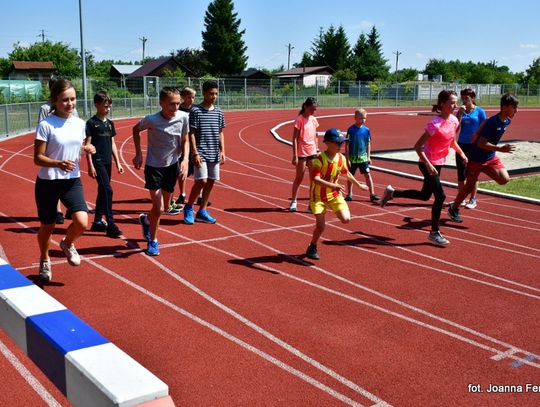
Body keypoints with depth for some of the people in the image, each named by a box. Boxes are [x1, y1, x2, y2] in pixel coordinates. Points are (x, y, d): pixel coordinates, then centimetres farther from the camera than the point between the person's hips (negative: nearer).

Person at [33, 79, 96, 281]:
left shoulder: (79, 124, 2)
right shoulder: (46, 125, -14)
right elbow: (38, 158, -14)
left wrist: (87, 149, -6)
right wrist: (59, 164, -31)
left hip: (72, 181, 4)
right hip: (48, 182, -3)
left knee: (82, 222, -15)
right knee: (47, 226, 10)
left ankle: (67, 244, 20)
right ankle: (45, 261, 40)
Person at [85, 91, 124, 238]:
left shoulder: (110, 123, 13)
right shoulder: (91, 123, -7)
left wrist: (117, 162, 13)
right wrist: (90, 165, -14)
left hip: (107, 162, 7)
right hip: (97, 162, -7)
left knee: (102, 192, 12)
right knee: (107, 190, -14)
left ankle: (97, 222, 22)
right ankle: (111, 226, -12)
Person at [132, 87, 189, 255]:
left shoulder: (183, 117, -13)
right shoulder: (151, 120, -21)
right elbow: (136, 130, 0)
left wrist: (185, 159, -12)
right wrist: (138, 154, -2)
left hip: (172, 165, 4)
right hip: (153, 166, -4)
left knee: (165, 206, 15)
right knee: (158, 208, -8)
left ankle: (145, 219, 48)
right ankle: (153, 241, 16)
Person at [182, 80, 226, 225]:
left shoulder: (219, 112, 9)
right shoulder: (196, 111, -6)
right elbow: (191, 133, -7)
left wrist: (222, 151, 6)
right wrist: (195, 153, -13)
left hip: (214, 154, 6)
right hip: (201, 153, -6)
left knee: (210, 182, 7)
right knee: (201, 181, -12)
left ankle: (202, 212, 18)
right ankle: (188, 208, 8)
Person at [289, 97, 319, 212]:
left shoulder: (313, 119, 8)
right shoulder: (299, 119, -10)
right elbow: (294, 138, -11)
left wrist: (317, 150, 11)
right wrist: (295, 156, -15)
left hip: (312, 152, 5)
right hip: (302, 153, -5)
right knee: (299, 178, 5)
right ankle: (293, 201, 20)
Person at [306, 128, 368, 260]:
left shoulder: (341, 158, -2)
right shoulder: (319, 159, -21)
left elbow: (347, 174, 17)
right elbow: (315, 179, -32)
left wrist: (359, 185, 27)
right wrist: (333, 186, -41)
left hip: (335, 194, 5)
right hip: (319, 196, -4)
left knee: (346, 219, -13)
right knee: (321, 226, -7)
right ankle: (312, 248, 19)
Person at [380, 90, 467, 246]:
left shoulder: (454, 120, 1)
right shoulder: (435, 124, -23)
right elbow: (418, 146, -23)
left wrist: (461, 153, 5)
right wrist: (428, 165, -29)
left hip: (438, 163, 9)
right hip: (428, 164, -9)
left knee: (425, 195, 18)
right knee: (440, 196, -10)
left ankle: (392, 192, 34)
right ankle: (434, 233, 4)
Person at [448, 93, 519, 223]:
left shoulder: (507, 121, -1)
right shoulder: (493, 122, -25)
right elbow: (481, 143, -28)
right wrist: (500, 148, -35)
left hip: (491, 158, 6)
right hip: (477, 158, -6)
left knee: (504, 179, -14)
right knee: (469, 186, 6)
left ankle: (484, 171, 14)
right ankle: (454, 209, 25)